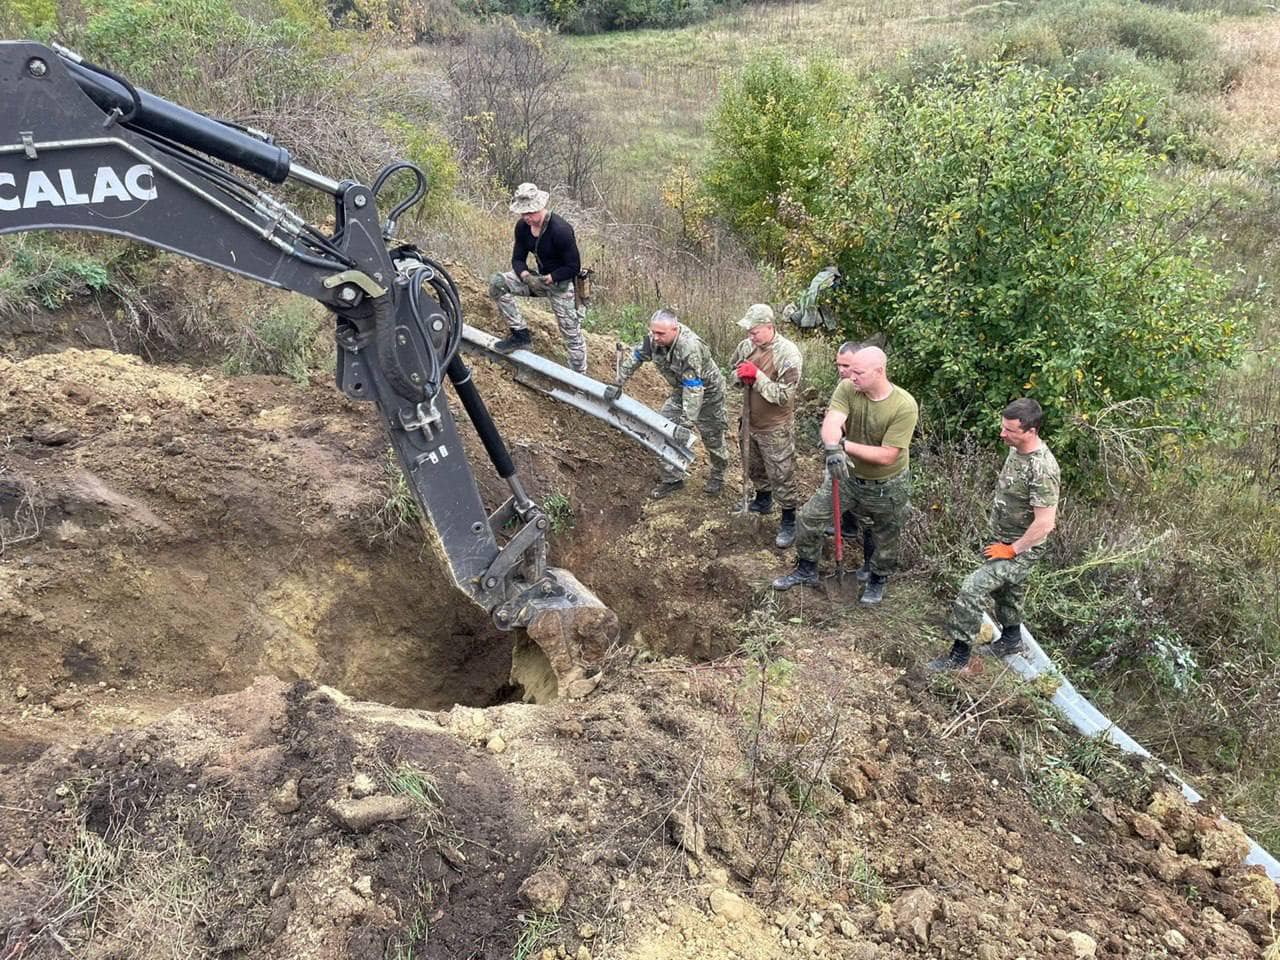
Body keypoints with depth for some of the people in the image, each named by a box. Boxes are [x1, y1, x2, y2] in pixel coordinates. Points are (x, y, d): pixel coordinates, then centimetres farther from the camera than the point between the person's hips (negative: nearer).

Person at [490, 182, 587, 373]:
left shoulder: (560, 229, -25)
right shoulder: (522, 226, -6)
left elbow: (574, 268, -20)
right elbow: (518, 258, 1)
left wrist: (548, 278, -29)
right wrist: (525, 275, -22)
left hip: (561, 282, -6)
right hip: (538, 278, 6)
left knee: (572, 333, -3)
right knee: (497, 282, -13)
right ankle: (521, 334, -8)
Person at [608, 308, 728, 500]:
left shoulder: (690, 349, -42)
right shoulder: (654, 338, -21)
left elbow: (694, 389, -42)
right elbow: (636, 358, -3)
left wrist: (687, 423, -44)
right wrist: (618, 384, -5)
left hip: (707, 392, -6)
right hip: (682, 390, 6)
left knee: (712, 437, 10)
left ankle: (718, 476, 37)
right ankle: (672, 478, 13)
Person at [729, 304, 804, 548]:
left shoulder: (788, 354, -24)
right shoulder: (747, 345, -5)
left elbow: (784, 396, -26)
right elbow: (733, 370, 12)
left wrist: (757, 375, -30)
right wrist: (741, 376, -12)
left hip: (775, 428, -7)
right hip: (750, 422, 7)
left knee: (781, 476, 3)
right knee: (753, 467, 25)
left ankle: (789, 522, 17)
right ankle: (763, 501, 49)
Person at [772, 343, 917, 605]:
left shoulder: (905, 406, -29)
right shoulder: (847, 388, -20)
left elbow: (886, 456, -30)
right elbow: (831, 423, -36)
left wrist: (845, 445, -32)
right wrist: (833, 447, -57)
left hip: (887, 486, -3)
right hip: (848, 475, 3)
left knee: (885, 537, 17)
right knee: (810, 517, 5)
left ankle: (878, 579, 46)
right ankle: (806, 570, 28)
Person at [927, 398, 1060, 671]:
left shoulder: (1042, 470, -31)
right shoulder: (1017, 448, -3)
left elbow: (1045, 524, -30)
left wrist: (1011, 550, -19)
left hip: (1021, 550, -9)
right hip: (1002, 539, 9)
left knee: (972, 589, -14)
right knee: (1006, 590, 26)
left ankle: (959, 655, -1)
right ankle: (1011, 639, 49)